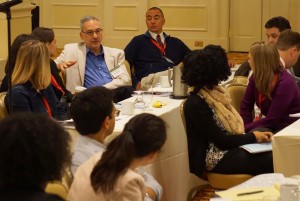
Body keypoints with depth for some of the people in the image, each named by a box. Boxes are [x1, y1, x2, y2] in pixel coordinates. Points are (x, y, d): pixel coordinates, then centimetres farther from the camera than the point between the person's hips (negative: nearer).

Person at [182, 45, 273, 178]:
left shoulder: (214, 93, 12)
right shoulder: (195, 104, -15)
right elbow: (220, 140, -15)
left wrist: (252, 134, -3)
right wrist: (253, 137, -10)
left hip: (231, 148, 8)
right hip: (217, 159, -8)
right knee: (271, 162, -22)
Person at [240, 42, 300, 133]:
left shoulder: (285, 83, -23)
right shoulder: (256, 77, -3)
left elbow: (272, 119, -23)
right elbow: (245, 106, 2)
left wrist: (244, 129, -21)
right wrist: (248, 127, -13)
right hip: (269, 125, 7)